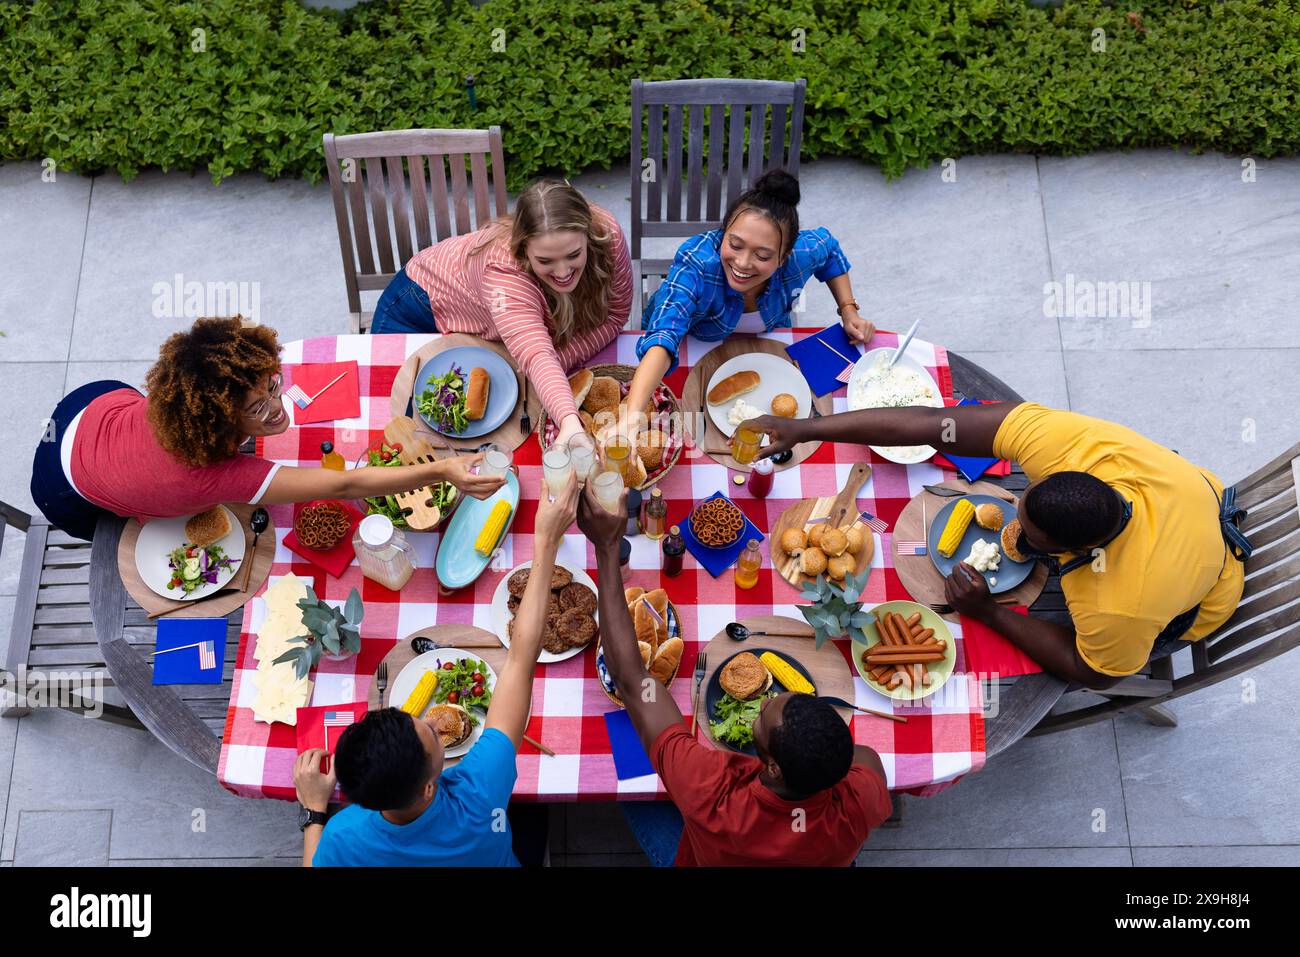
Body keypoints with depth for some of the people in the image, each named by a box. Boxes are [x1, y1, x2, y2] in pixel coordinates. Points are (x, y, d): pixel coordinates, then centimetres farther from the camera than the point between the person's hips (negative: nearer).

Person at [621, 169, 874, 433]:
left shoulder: (801, 254, -33)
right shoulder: (696, 261, -45)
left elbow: (829, 249, -7)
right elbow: (664, 335, -59)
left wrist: (848, 311, -17)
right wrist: (632, 416, -75)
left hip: (765, 341, 3)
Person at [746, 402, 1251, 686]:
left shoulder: (1122, 610, -47)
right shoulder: (1064, 444, -40)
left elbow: (1095, 674, -23)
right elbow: (931, 424, -39)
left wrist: (988, 613, -27)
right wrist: (805, 429, -38)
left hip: (1200, 604, -5)